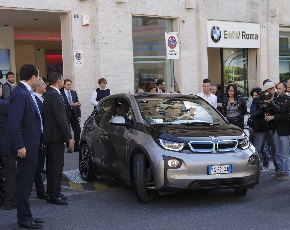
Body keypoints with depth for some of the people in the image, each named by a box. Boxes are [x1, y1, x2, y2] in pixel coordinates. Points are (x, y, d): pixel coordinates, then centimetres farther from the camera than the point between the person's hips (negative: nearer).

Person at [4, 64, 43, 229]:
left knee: (27, 182, 17)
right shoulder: (20, 93, -19)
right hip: (25, 146, -9)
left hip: (31, 145, 9)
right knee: (25, 183, 1)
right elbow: (14, 123, -25)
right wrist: (20, 146, -25)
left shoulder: (26, 92, 9)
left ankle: (26, 215, 28)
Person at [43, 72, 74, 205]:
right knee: (57, 166, -5)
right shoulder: (55, 95, -17)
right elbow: (61, 118, -21)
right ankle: (55, 196, -1)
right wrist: (69, 137, -19)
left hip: (50, 135, 10)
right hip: (56, 136, -10)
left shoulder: (49, 94, 14)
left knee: (51, 165, 15)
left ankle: (51, 193, 23)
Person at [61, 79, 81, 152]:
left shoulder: (74, 93, 14)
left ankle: (76, 147, 6)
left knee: (77, 129, -2)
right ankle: (69, 147, 8)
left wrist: (79, 115, 7)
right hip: (66, 114, -4)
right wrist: (72, 105, -22)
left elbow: (77, 104, 13)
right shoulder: (61, 94, -4)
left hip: (74, 114, 4)